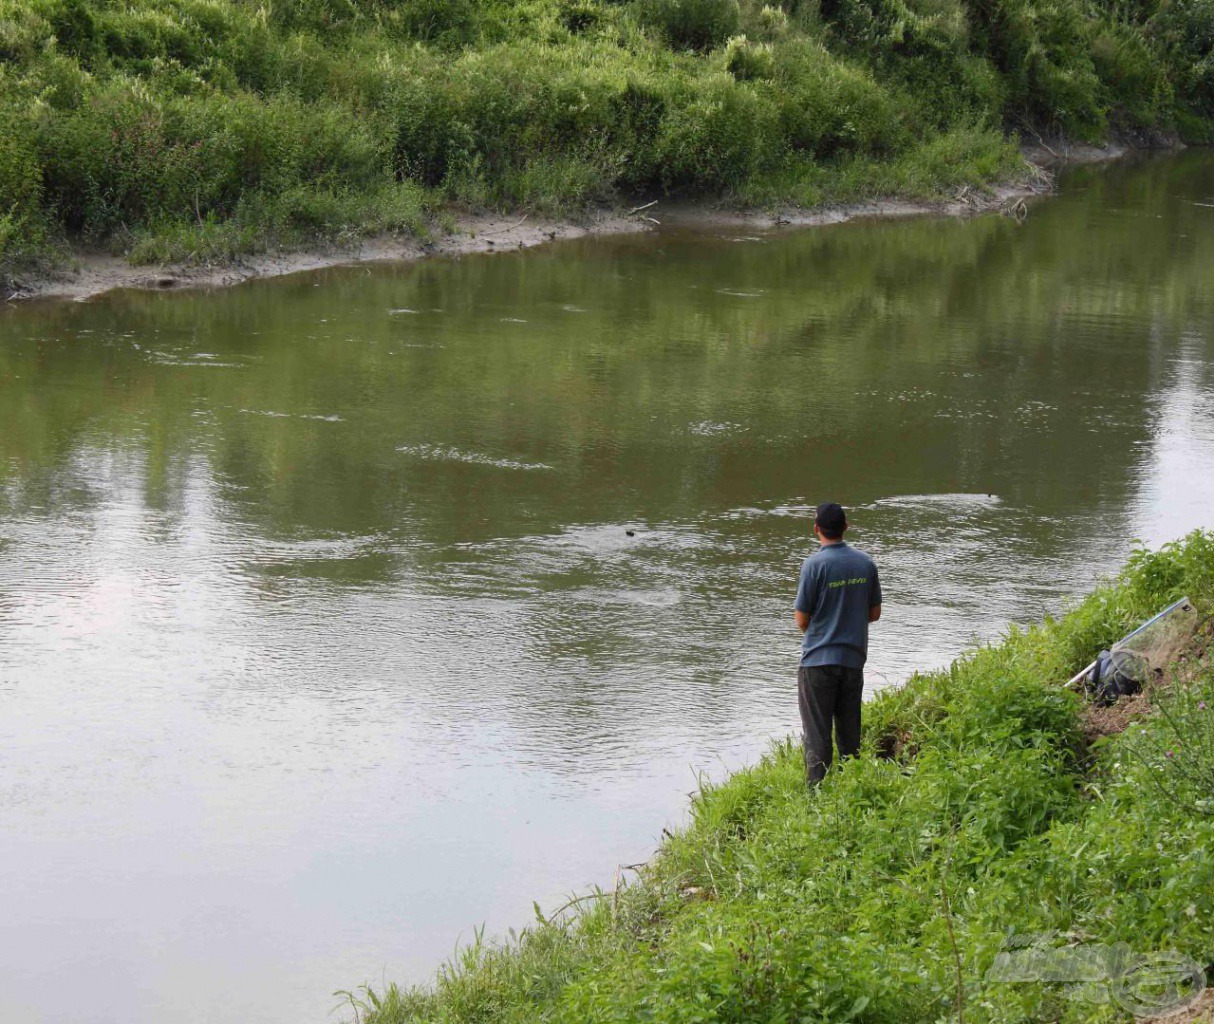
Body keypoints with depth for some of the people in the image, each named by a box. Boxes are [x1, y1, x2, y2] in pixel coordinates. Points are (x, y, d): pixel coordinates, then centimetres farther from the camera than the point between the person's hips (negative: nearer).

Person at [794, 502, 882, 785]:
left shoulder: (815, 564, -14)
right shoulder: (866, 563, 1)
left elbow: (802, 620, -9)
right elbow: (875, 613, 9)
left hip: (818, 659, -5)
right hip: (854, 658, 5)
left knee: (817, 734, 1)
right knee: (850, 733, 14)